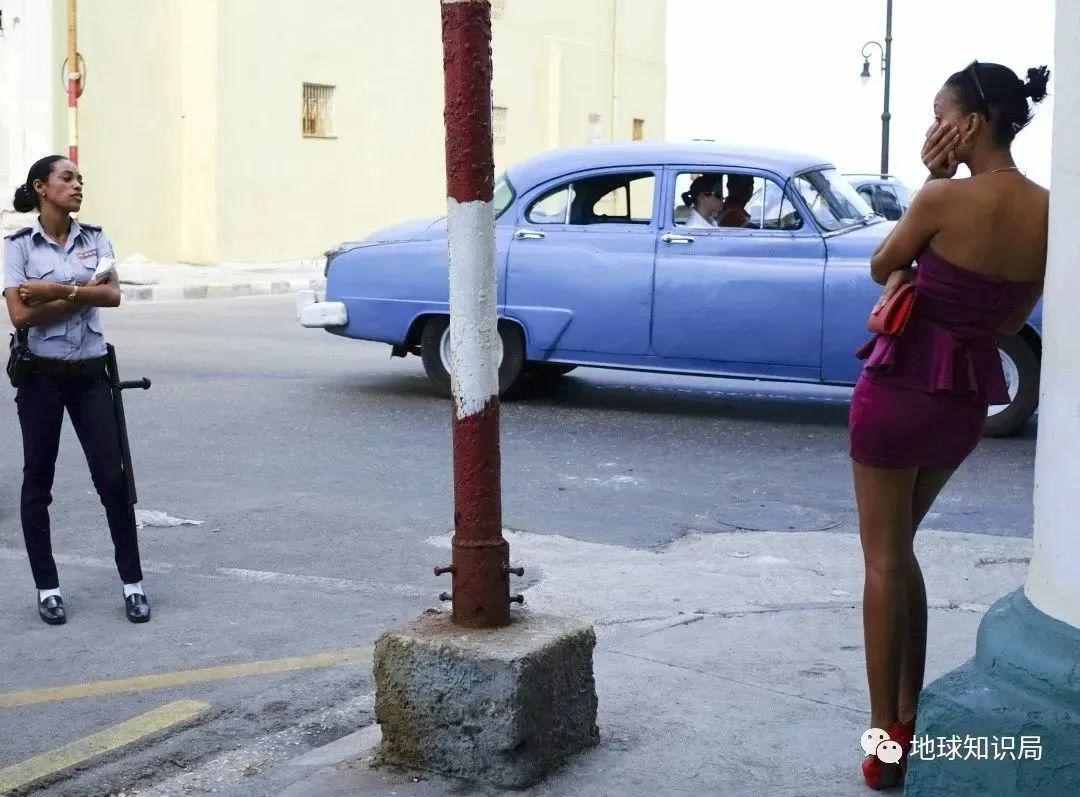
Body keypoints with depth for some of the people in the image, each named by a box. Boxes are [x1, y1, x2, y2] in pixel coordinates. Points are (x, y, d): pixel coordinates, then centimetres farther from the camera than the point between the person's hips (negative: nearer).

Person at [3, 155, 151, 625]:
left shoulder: (95, 239, 5)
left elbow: (113, 295, -10)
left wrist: (56, 290, -17)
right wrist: (84, 293, -12)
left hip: (89, 373, 2)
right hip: (42, 374, -2)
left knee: (112, 477, 0)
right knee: (38, 481, 5)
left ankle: (132, 582, 8)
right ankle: (47, 588, 16)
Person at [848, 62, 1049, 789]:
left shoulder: (946, 197, -18)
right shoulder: (1049, 213, 0)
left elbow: (883, 267, 0)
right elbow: (1013, 319, 10)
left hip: (904, 385, -6)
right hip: (971, 395, 6)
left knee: (883, 559, 6)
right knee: (902, 548, 23)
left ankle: (887, 739, 9)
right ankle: (911, 717, 27)